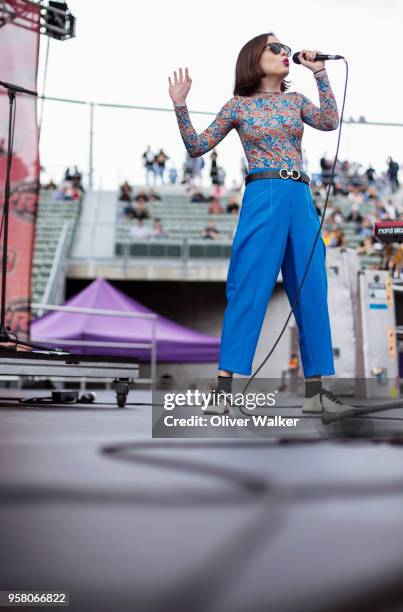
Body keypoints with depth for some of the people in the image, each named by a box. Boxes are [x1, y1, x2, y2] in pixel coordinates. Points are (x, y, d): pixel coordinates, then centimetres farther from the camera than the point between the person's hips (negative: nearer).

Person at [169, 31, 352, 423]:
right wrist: (180, 106, -3)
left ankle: (315, 390, 6)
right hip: (263, 199, -4)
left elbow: (330, 123, -1)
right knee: (250, 290, -10)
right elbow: (197, 148, 7)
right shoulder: (238, 106, 7)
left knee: (312, 294, 2)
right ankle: (224, 383, -8)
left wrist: (319, 72, -2)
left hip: (301, 201, 5)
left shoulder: (295, 101, 17)